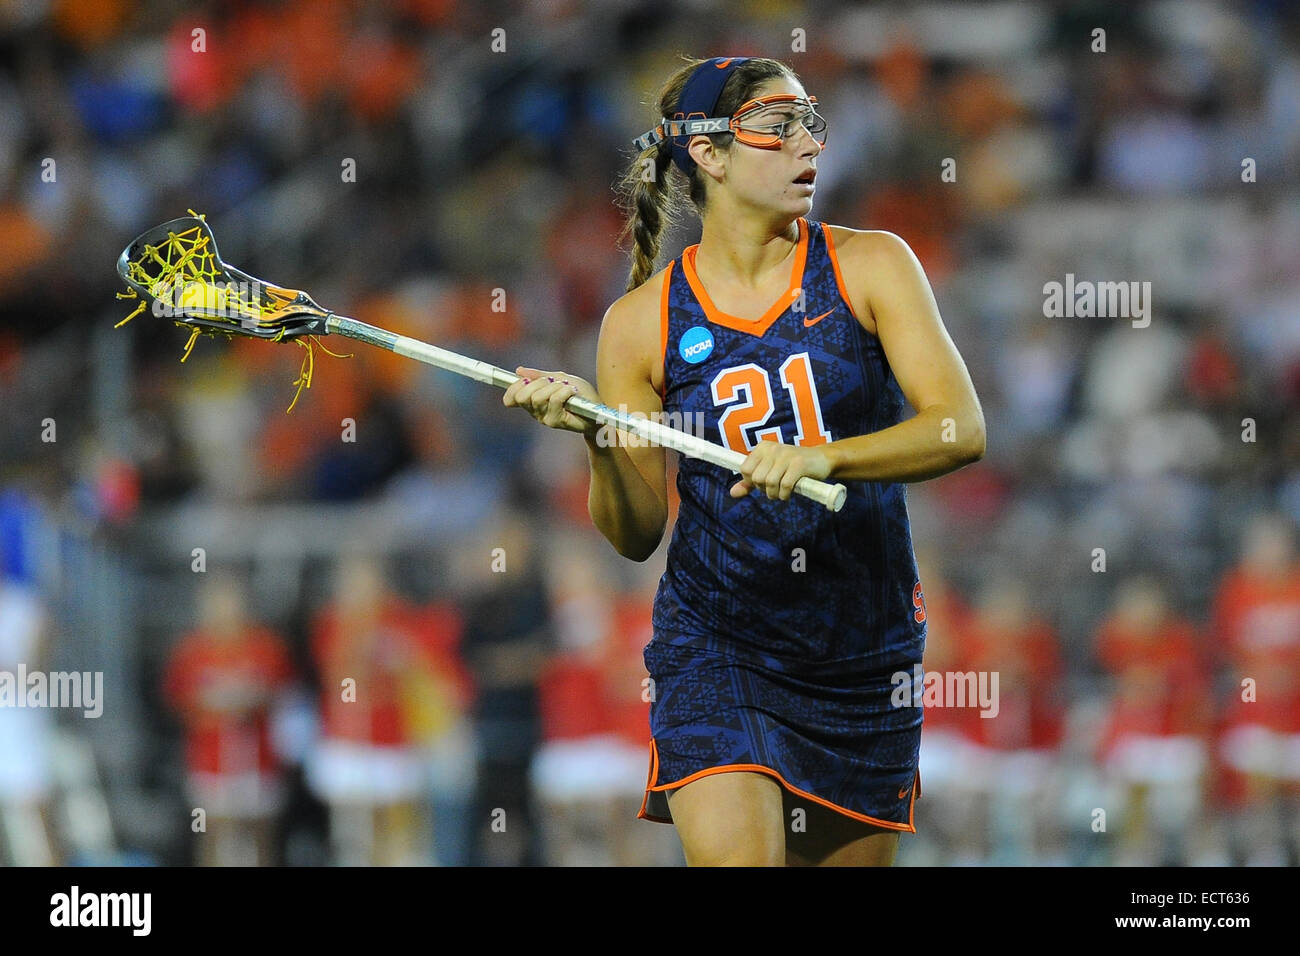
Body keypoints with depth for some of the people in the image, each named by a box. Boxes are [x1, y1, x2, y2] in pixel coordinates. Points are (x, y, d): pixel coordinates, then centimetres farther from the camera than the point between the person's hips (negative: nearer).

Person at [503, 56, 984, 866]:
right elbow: (636, 535, 2)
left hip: (865, 646, 2)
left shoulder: (870, 267, -1)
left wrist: (822, 458, -27)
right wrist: (597, 436, -18)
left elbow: (962, 430, -13)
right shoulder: (642, 324, -1)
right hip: (715, 641, -1)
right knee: (733, 856, -21)